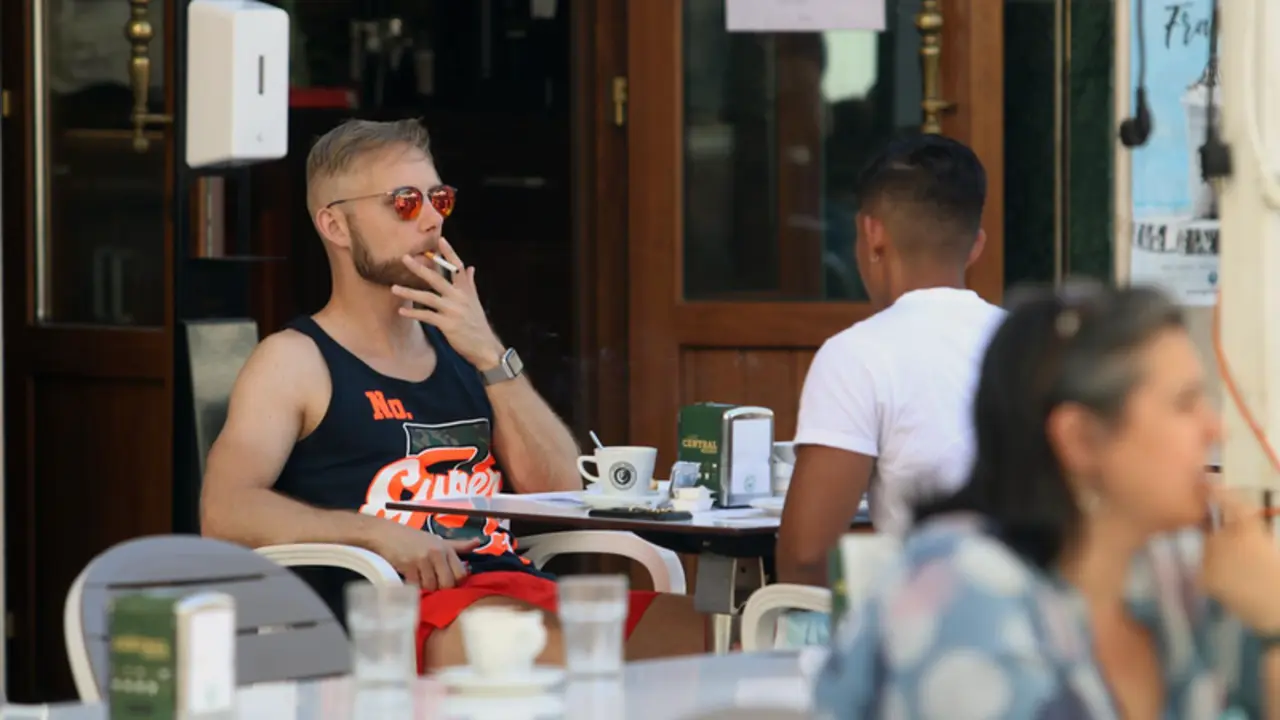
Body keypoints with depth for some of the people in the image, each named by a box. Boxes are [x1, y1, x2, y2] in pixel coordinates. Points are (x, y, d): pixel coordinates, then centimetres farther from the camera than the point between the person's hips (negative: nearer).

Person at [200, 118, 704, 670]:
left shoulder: (459, 349, 25)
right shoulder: (296, 361, 7)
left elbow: (560, 492, 14)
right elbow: (226, 513, -8)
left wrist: (490, 356, 3)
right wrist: (376, 532, -20)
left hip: (520, 588, 6)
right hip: (404, 604, -6)